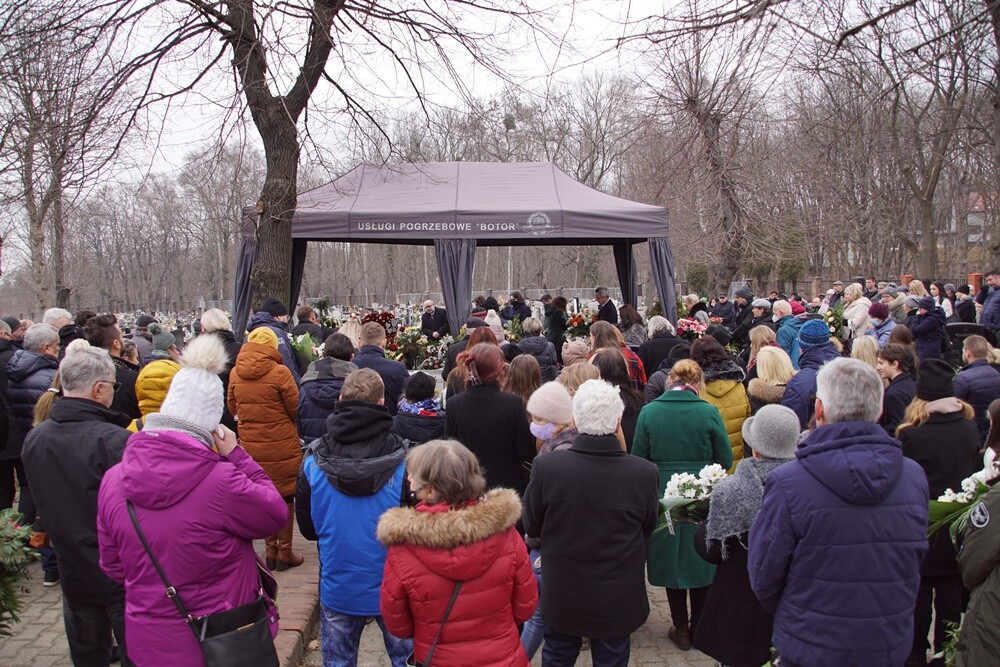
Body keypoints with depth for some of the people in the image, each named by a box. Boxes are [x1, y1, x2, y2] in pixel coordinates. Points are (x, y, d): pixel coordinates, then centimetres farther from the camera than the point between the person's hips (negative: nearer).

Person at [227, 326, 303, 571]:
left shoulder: (235, 373, -3)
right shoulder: (280, 372, -16)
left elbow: (233, 408, 9)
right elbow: (295, 409, -9)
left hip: (251, 445, 4)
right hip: (282, 445, -4)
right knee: (285, 497, 8)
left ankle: (270, 551, 25)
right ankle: (284, 553, 15)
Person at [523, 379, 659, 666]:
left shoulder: (545, 467, -23)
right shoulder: (645, 473, -22)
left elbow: (531, 528, -8)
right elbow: (647, 528, -3)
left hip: (561, 597, 0)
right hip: (617, 602, 0)